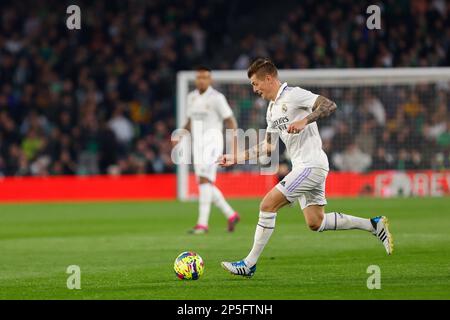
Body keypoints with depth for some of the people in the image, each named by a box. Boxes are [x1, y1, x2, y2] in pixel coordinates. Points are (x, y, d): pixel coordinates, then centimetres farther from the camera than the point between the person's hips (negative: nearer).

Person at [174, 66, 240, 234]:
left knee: (204, 180, -18)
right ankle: (231, 215, 21)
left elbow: (230, 121, -7)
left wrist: (234, 141, -19)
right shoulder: (191, 97, 14)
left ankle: (202, 223, -19)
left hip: (212, 141, -8)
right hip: (198, 143, 8)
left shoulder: (217, 98, -7)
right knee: (205, 184, 7)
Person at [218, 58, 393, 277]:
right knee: (315, 223, 8)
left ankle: (249, 264, -10)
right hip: (303, 168, 10)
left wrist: (304, 121, -30)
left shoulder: (293, 95, -9)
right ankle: (374, 225, 16)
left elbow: (329, 105, -20)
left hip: (311, 166, -10)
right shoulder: (272, 109, 19)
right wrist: (235, 158, 23)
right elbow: (267, 147, 26)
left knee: (268, 205, -13)